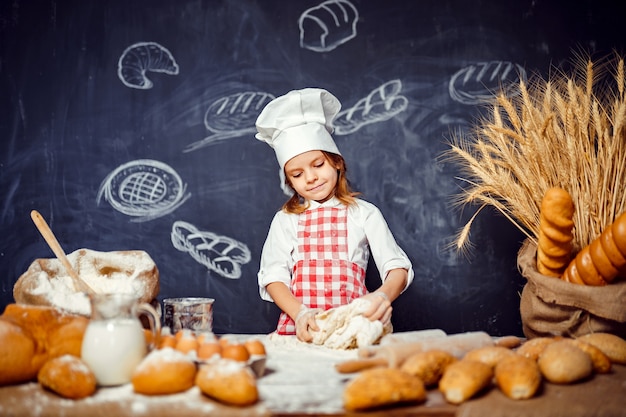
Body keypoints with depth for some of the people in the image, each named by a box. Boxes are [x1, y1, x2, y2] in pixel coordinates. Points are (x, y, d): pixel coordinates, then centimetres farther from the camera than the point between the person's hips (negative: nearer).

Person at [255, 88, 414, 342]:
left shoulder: (364, 213, 10)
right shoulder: (285, 219, 14)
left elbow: (398, 268, 4)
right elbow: (273, 277, 6)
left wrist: (383, 296, -19)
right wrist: (300, 313, -15)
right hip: (299, 330, 0)